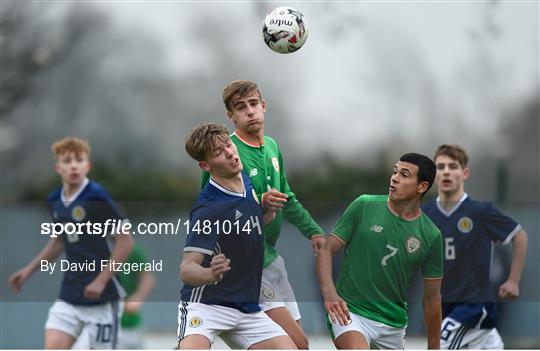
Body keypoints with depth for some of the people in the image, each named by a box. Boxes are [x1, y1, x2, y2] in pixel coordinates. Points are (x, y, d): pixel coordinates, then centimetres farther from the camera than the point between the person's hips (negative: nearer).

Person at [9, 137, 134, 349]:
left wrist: (101, 280, -17)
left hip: (102, 296, -6)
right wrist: (28, 270, 20)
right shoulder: (56, 201, 6)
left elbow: (125, 241, -14)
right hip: (69, 297, 6)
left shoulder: (97, 196, -14)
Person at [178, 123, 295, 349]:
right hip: (206, 303, -8)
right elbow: (187, 269, -24)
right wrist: (210, 274, -46)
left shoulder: (247, 181, 5)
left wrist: (269, 209, 4)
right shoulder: (207, 209, -19)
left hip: (246, 309, 8)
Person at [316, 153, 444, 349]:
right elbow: (326, 250, -1)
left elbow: (431, 298, 8)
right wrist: (329, 293, -19)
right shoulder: (364, 206, -4)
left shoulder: (431, 236, 0)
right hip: (350, 311, -4)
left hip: (394, 324, 4)